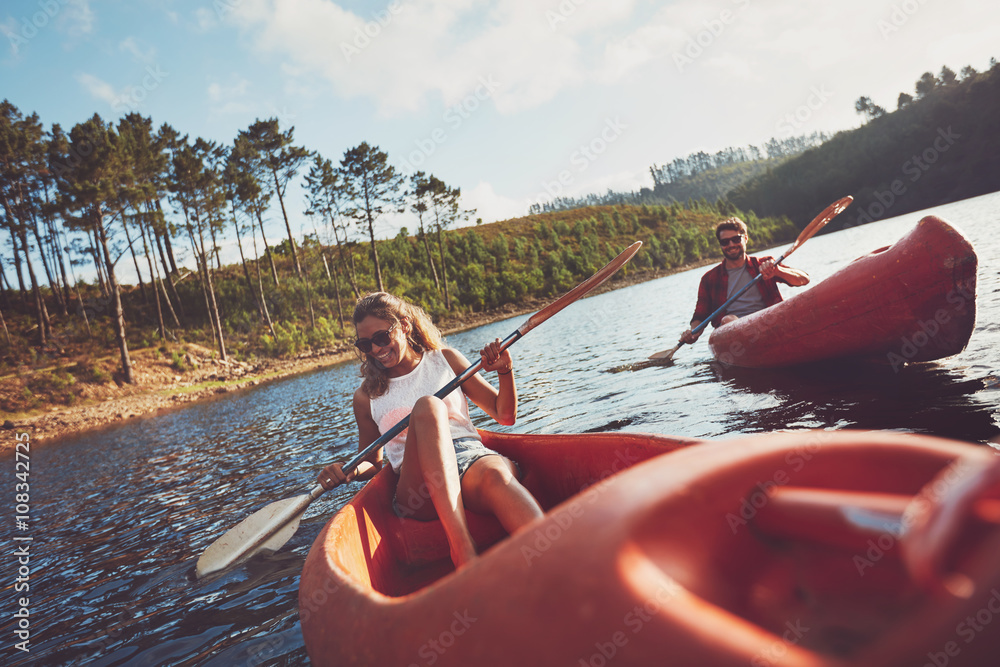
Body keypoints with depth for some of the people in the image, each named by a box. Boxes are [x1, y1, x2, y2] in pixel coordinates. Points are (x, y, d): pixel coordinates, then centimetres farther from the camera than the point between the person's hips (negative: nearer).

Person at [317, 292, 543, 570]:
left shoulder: (444, 360, 17)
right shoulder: (367, 395, 17)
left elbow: (505, 415, 17)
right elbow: (371, 463, 26)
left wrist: (505, 372, -1)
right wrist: (348, 471, 3)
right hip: (419, 492, -1)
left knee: (496, 475, -37)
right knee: (426, 406, -30)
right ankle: (462, 546, -45)